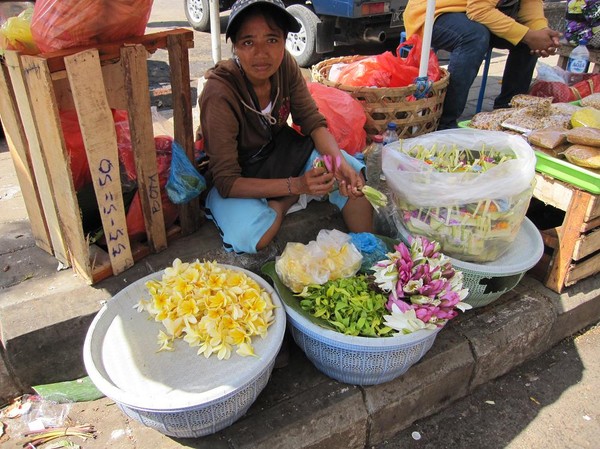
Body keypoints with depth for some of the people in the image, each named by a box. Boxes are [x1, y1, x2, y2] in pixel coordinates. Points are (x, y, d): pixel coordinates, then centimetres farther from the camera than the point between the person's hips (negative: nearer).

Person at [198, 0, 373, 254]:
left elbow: (313, 122, -8)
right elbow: (227, 182, -29)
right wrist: (295, 185, -37)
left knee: (352, 174, -17)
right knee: (248, 235, -34)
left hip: (280, 151, 5)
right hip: (238, 176, -4)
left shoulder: (285, 65, -15)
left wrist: (339, 161, -28)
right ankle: (288, 200, -3)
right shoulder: (219, 94, -31)